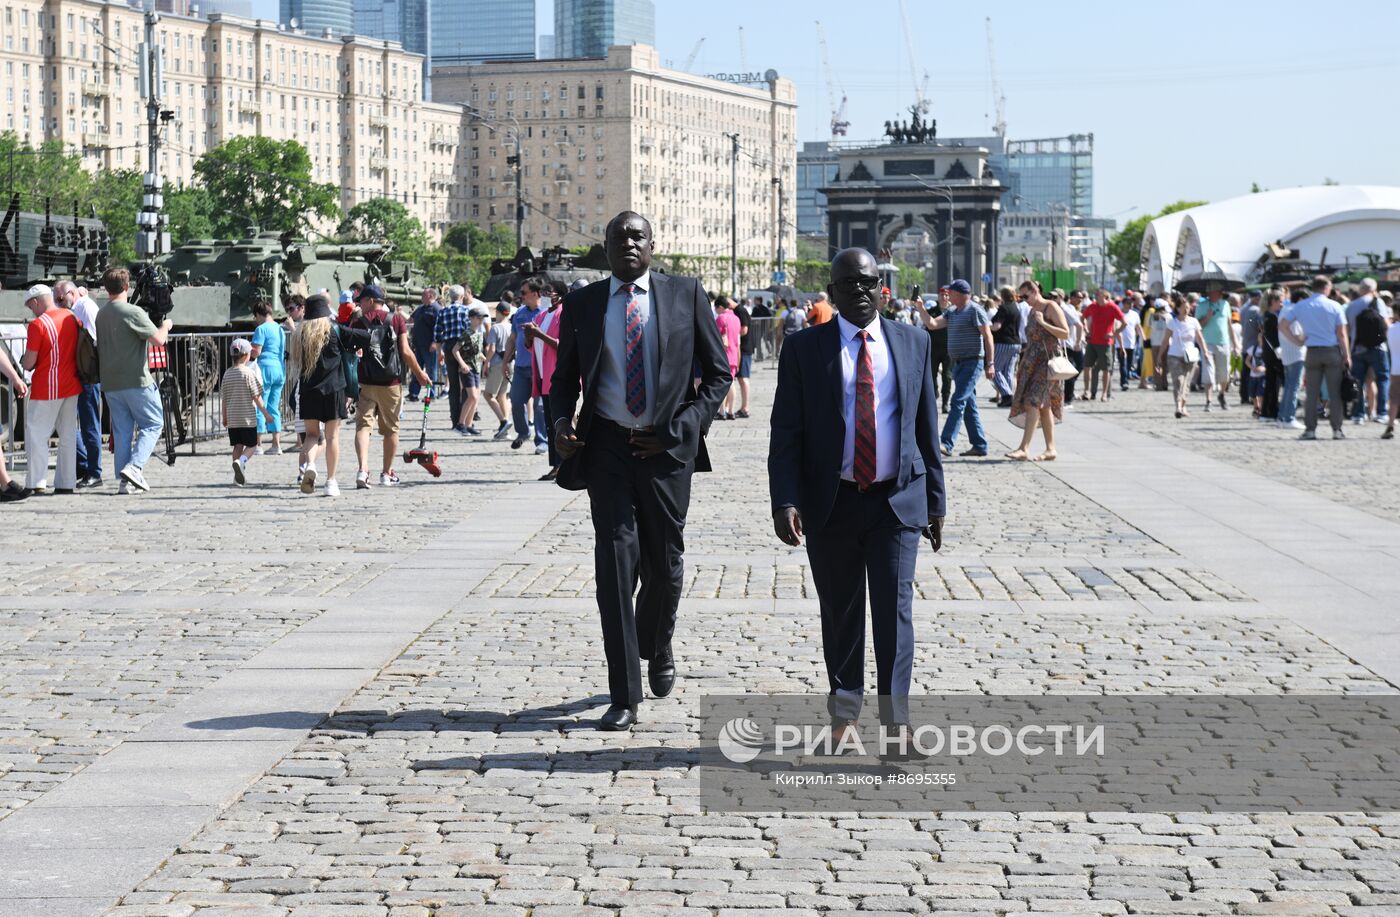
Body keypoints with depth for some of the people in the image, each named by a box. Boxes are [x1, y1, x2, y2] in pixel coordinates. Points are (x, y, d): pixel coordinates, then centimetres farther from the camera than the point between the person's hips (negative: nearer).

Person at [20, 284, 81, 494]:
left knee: (36, 433, 0)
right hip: (72, 385, 6)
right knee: (68, 434, 11)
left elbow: (29, 363, -14)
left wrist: (23, 362, 9)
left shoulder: (37, 325, -14)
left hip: (46, 389, -6)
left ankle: (37, 482, -5)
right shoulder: (72, 318, 5)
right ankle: (67, 482, 12)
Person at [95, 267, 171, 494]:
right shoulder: (133, 312, -13)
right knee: (153, 423, 5)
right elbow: (158, 339, -15)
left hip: (110, 383, 6)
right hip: (137, 381, -6)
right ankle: (135, 466, -13)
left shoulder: (101, 314, 10)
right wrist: (165, 326, 7)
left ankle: (124, 481, 7)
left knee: (121, 430, 9)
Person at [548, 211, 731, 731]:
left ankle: (658, 650, 42)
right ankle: (624, 697, -4)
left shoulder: (686, 295, 2)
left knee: (664, 563, 11)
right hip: (607, 447, 0)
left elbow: (718, 373, 4)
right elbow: (565, 376, 15)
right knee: (615, 565, -7)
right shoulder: (581, 304, 6)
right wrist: (562, 421, -6)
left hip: (666, 448, 0)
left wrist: (678, 430, -7)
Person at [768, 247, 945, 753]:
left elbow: (927, 428, 10)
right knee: (840, 612, 9)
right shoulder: (803, 350, 1)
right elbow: (786, 434, -2)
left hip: (897, 501, 0)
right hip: (831, 503, 0)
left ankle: (896, 721, -6)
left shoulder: (914, 344, 6)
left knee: (895, 606, -8)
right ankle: (844, 715, 22)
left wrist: (935, 501, 8)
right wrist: (785, 501, -13)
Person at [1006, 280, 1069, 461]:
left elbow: (1065, 334, -12)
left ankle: (1024, 448, -23)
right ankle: (1050, 449, 11)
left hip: (1046, 361, -9)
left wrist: (1043, 323, -19)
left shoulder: (1051, 307, -6)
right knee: (1043, 405, 8)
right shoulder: (1032, 311, 18)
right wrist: (1023, 362, 23)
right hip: (1032, 361, 9)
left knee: (1033, 402, -16)